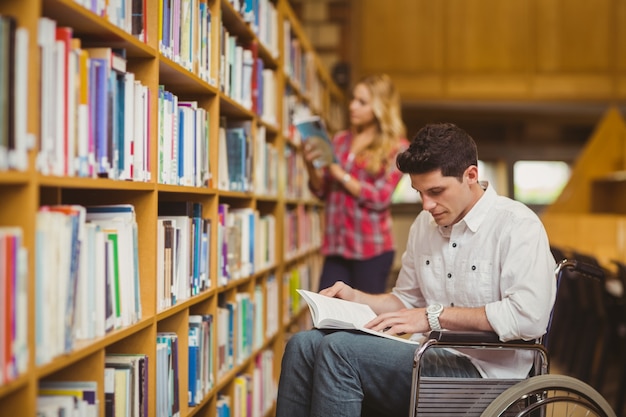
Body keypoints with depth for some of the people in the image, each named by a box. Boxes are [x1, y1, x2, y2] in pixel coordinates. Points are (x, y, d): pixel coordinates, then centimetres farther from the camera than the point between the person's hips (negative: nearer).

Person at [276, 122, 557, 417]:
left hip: (481, 371, -8)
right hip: (432, 358, 8)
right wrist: (355, 298, 7)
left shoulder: (516, 224, -10)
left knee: (340, 349, -24)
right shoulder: (424, 224, 15)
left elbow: (529, 317, -23)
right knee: (303, 345, -10)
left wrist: (434, 315, -19)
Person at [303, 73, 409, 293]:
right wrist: (311, 167, -5)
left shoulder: (397, 147, -1)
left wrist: (341, 175, -13)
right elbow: (322, 191, 14)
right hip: (336, 245, 4)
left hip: (371, 249, -4)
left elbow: (380, 198, -10)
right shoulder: (340, 140, 11)